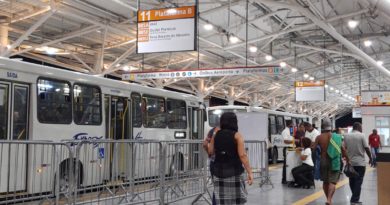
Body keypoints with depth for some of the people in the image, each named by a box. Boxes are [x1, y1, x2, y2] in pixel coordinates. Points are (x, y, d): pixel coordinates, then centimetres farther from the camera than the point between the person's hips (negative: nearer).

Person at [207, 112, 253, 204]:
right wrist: (250, 172, -15)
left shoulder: (216, 135, 4)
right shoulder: (237, 135, -8)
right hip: (234, 172, -4)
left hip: (219, 172, 4)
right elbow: (242, 155, -15)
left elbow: (210, 152, 11)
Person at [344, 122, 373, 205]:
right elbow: (366, 148, -9)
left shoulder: (346, 136, 2)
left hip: (350, 162, 4)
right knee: (358, 182, 1)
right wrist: (370, 158, 4)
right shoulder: (361, 135, -8)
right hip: (360, 162, -4)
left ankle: (354, 198, 22)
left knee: (352, 181, 14)